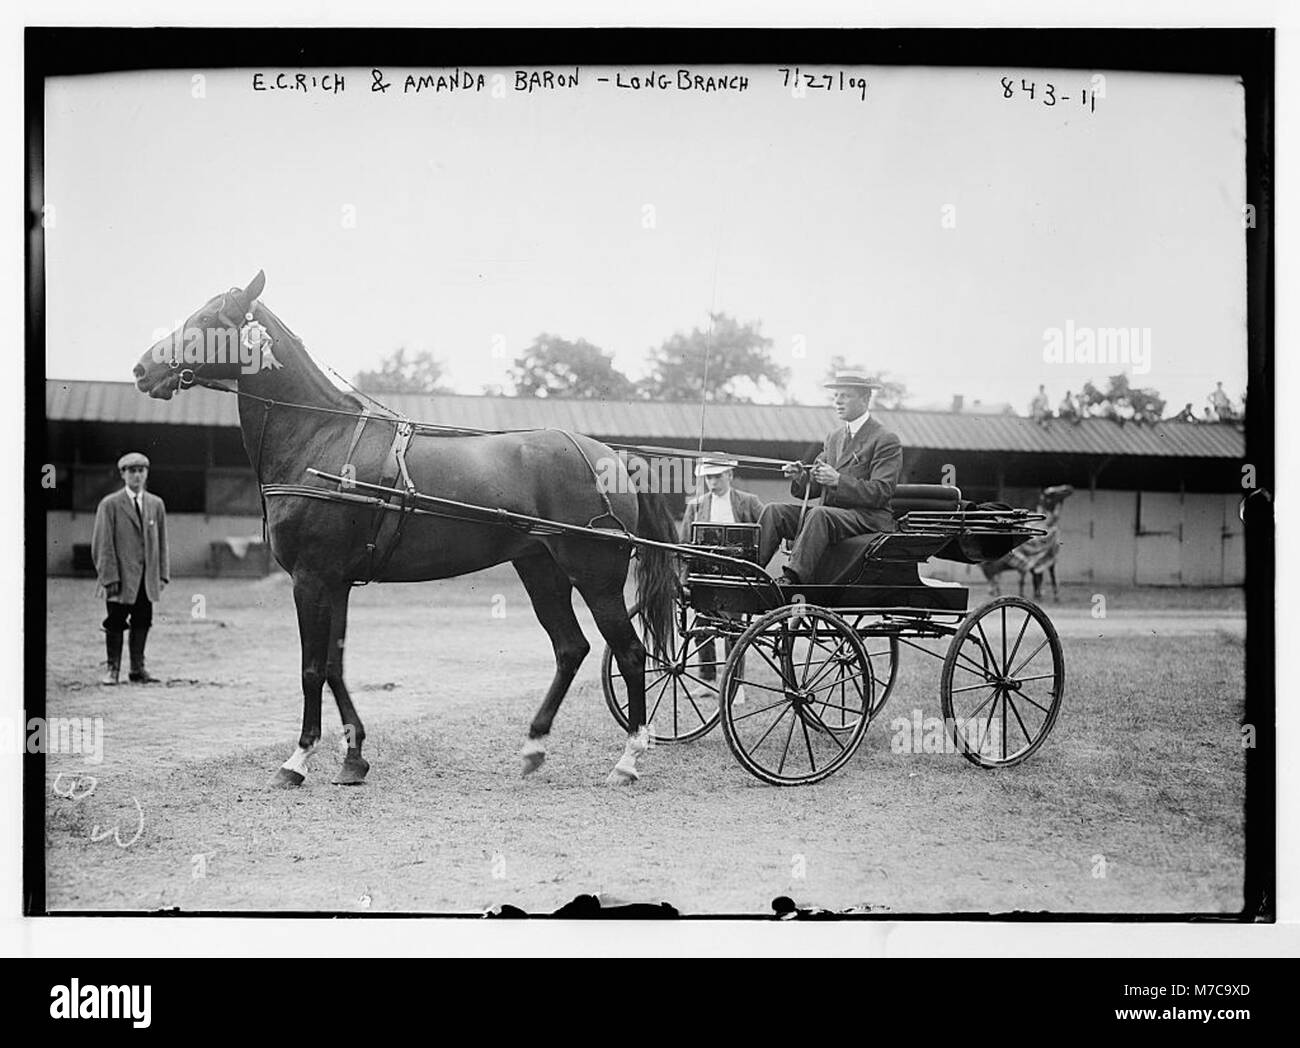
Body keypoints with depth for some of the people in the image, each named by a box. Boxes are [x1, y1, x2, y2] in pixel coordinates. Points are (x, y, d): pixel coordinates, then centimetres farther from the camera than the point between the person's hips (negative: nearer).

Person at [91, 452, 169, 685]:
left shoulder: (156, 504, 11)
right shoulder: (109, 505, -2)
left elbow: (162, 542, 14)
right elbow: (103, 544, -5)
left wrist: (162, 574, 7)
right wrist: (109, 577, -11)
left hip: (147, 578, 4)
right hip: (121, 577, -4)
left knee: (142, 622, 6)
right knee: (116, 623, 0)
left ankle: (138, 668, 15)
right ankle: (113, 669, 10)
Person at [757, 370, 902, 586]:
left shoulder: (886, 441, -4)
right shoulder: (834, 436, 20)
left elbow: (881, 492, -14)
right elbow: (814, 487, 18)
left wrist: (838, 480, -23)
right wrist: (801, 477, -6)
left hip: (867, 518, -7)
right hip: (830, 514, 7)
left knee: (819, 514, -36)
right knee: (773, 511, -11)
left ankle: (792, 578, -46)